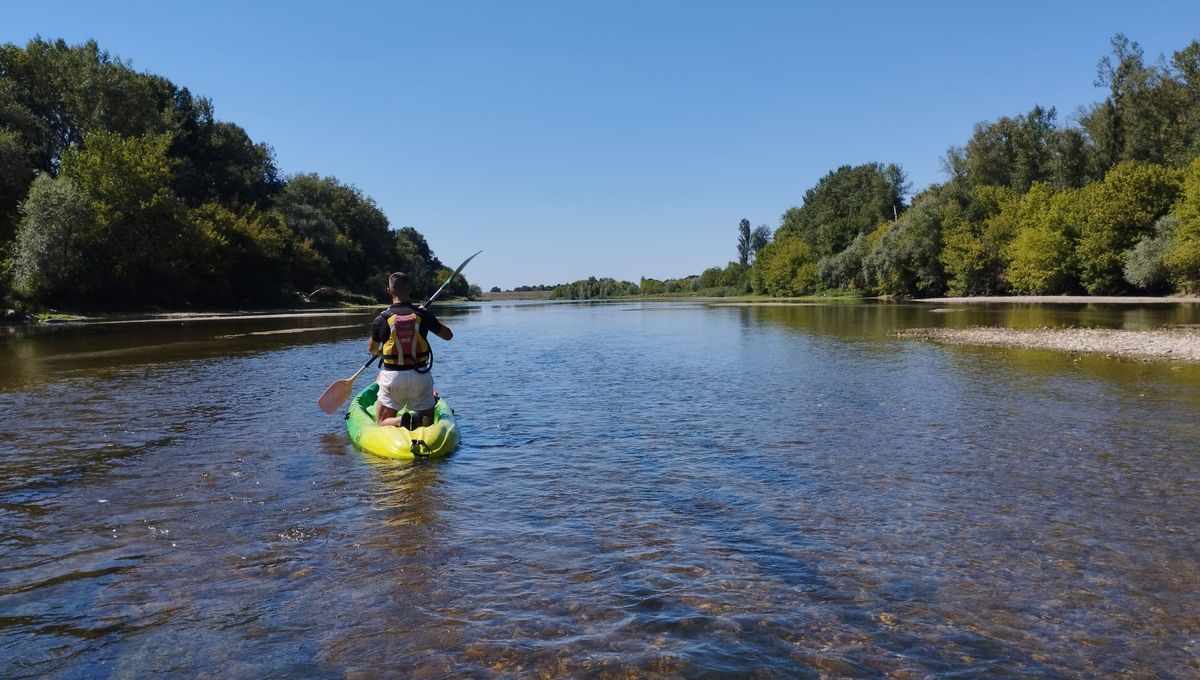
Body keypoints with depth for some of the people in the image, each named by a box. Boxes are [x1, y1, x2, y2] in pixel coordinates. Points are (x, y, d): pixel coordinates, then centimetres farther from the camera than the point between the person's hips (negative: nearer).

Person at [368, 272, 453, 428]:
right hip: (420, 376, 1)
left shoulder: (382, 319, -5)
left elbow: (372, 349, 12)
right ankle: (416, 422, -22)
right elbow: (448, 335, 10)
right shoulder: (423, 314, -4)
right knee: (427, 425, 13)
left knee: (382, 423, 12)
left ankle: (400, 421, -21)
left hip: (393, 377, -1)